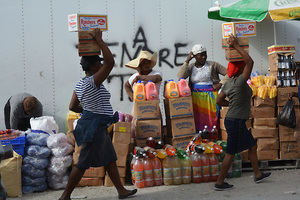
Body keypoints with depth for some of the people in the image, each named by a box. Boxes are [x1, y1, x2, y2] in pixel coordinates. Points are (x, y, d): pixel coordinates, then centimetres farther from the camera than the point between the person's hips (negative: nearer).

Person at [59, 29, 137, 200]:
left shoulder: (80, 84, 8)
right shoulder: (93, 82, -19)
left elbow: (72, 106, 13)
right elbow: (110, 62, -27)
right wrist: (99, 40, -22)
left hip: (98, 128, 10)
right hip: (94, 128, -10)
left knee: (110, 159, 15)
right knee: (83, 164, -2)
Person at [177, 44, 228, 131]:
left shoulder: (212, 65, 4)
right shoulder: (191, 67, 11)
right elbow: (180, 77, -6)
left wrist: (220, 83, -9)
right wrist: (187, 61, -3)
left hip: (210, 97, -2)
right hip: (196, 97, 2)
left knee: (211, 119, -7)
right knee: (198, 120, -6)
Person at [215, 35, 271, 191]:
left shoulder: (228, 83, 7)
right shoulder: (240, 81, -19)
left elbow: (219, 101, 11)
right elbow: (250, 61, -24)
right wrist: (236, 46, -21)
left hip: (232, 120, 10)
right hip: (236, 123, -10)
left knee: (252, 146, 20)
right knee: (231, 153, 1)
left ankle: (258, 175, 32)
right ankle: (219, 183, 11)